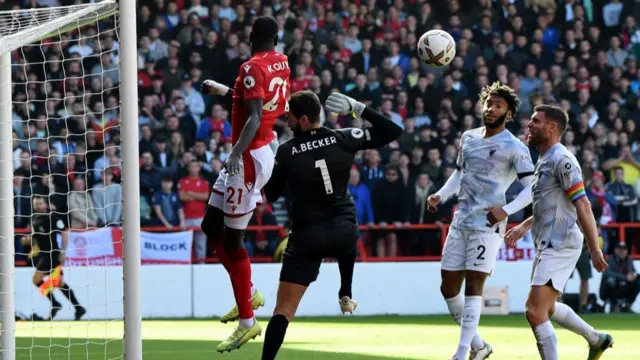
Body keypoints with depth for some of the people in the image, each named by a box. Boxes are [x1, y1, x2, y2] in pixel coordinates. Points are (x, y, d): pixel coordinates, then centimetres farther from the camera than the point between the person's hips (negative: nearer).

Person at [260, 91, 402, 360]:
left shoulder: (287, 151, -8)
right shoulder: (343, 139, -3)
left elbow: (271, 195, 4)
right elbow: (393, 131, 4)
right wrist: (360, 109, 7)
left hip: (307, 237, -2)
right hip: (344, 232, 2)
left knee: (284, 310, -2)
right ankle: (346, 295, 39)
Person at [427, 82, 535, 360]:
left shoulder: (514, 148, -7)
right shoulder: (469, 138, 13)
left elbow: (532, 187, -9)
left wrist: (506, 211, -19)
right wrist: (441, 195, 10)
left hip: (487, 224, -7)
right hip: (461, 220, 7)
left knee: (473, 285, -13)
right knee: (449, 287, 7)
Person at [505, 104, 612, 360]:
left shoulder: (561, 160, -15)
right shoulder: (544, 161, 16)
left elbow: (583, 206, -21)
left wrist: (595, 250, -25)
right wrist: (523, 227, 22)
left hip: (560, 247, -11)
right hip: (547, 246, 11)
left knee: (534, 312, -17)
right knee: (546, 308, 24)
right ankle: (596, 339, 38)